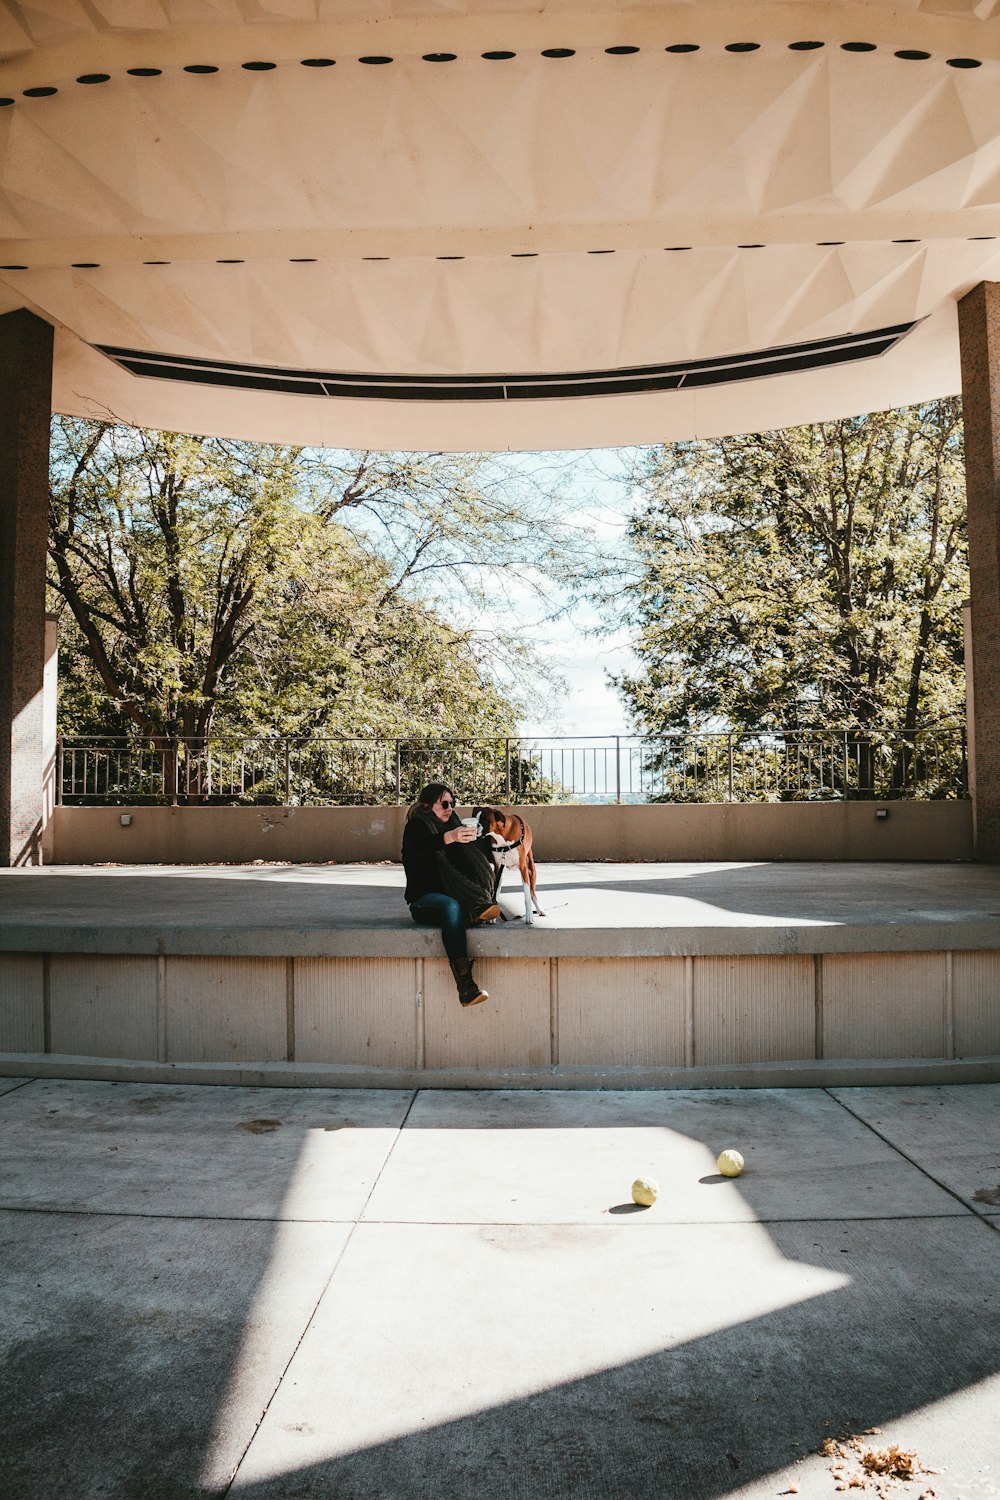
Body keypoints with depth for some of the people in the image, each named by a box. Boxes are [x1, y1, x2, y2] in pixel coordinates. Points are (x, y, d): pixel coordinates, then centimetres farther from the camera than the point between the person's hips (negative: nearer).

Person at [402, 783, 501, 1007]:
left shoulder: (453, 825, 19)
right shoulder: (416, 827, 0)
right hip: (424, 900, -5)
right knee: (452, 906, -39)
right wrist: (448, 837, -43)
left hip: (454, 897, 5)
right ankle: (465, 983, -53)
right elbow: (417, 850, -26)